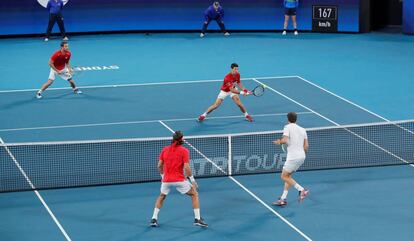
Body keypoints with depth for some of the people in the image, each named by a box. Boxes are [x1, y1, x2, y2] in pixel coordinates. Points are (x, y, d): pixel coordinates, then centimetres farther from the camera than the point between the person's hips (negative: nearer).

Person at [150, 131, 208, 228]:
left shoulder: (165, 149, 6)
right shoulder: (184, 151, -6)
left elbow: (159, 165, 9)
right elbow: (186, 167, -14)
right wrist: (193, 180, -6)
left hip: (166, 180, 4)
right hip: (179, 180, -4)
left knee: (161, 197, 29)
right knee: (194, 195, 12)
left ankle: (154, 219, 21)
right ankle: (197, 219, 2)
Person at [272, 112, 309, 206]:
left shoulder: (288, 127, -4)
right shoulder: (302, 130, 14)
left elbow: (285, 140, -19)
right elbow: (306, 146, 11)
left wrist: (279, 142, 2)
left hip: (293, 157, -8)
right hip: (302, 156, 8)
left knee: (284, 176, 1)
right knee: (288, 176, 15)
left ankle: (302, 190, -13)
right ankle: (283, 199, 11)